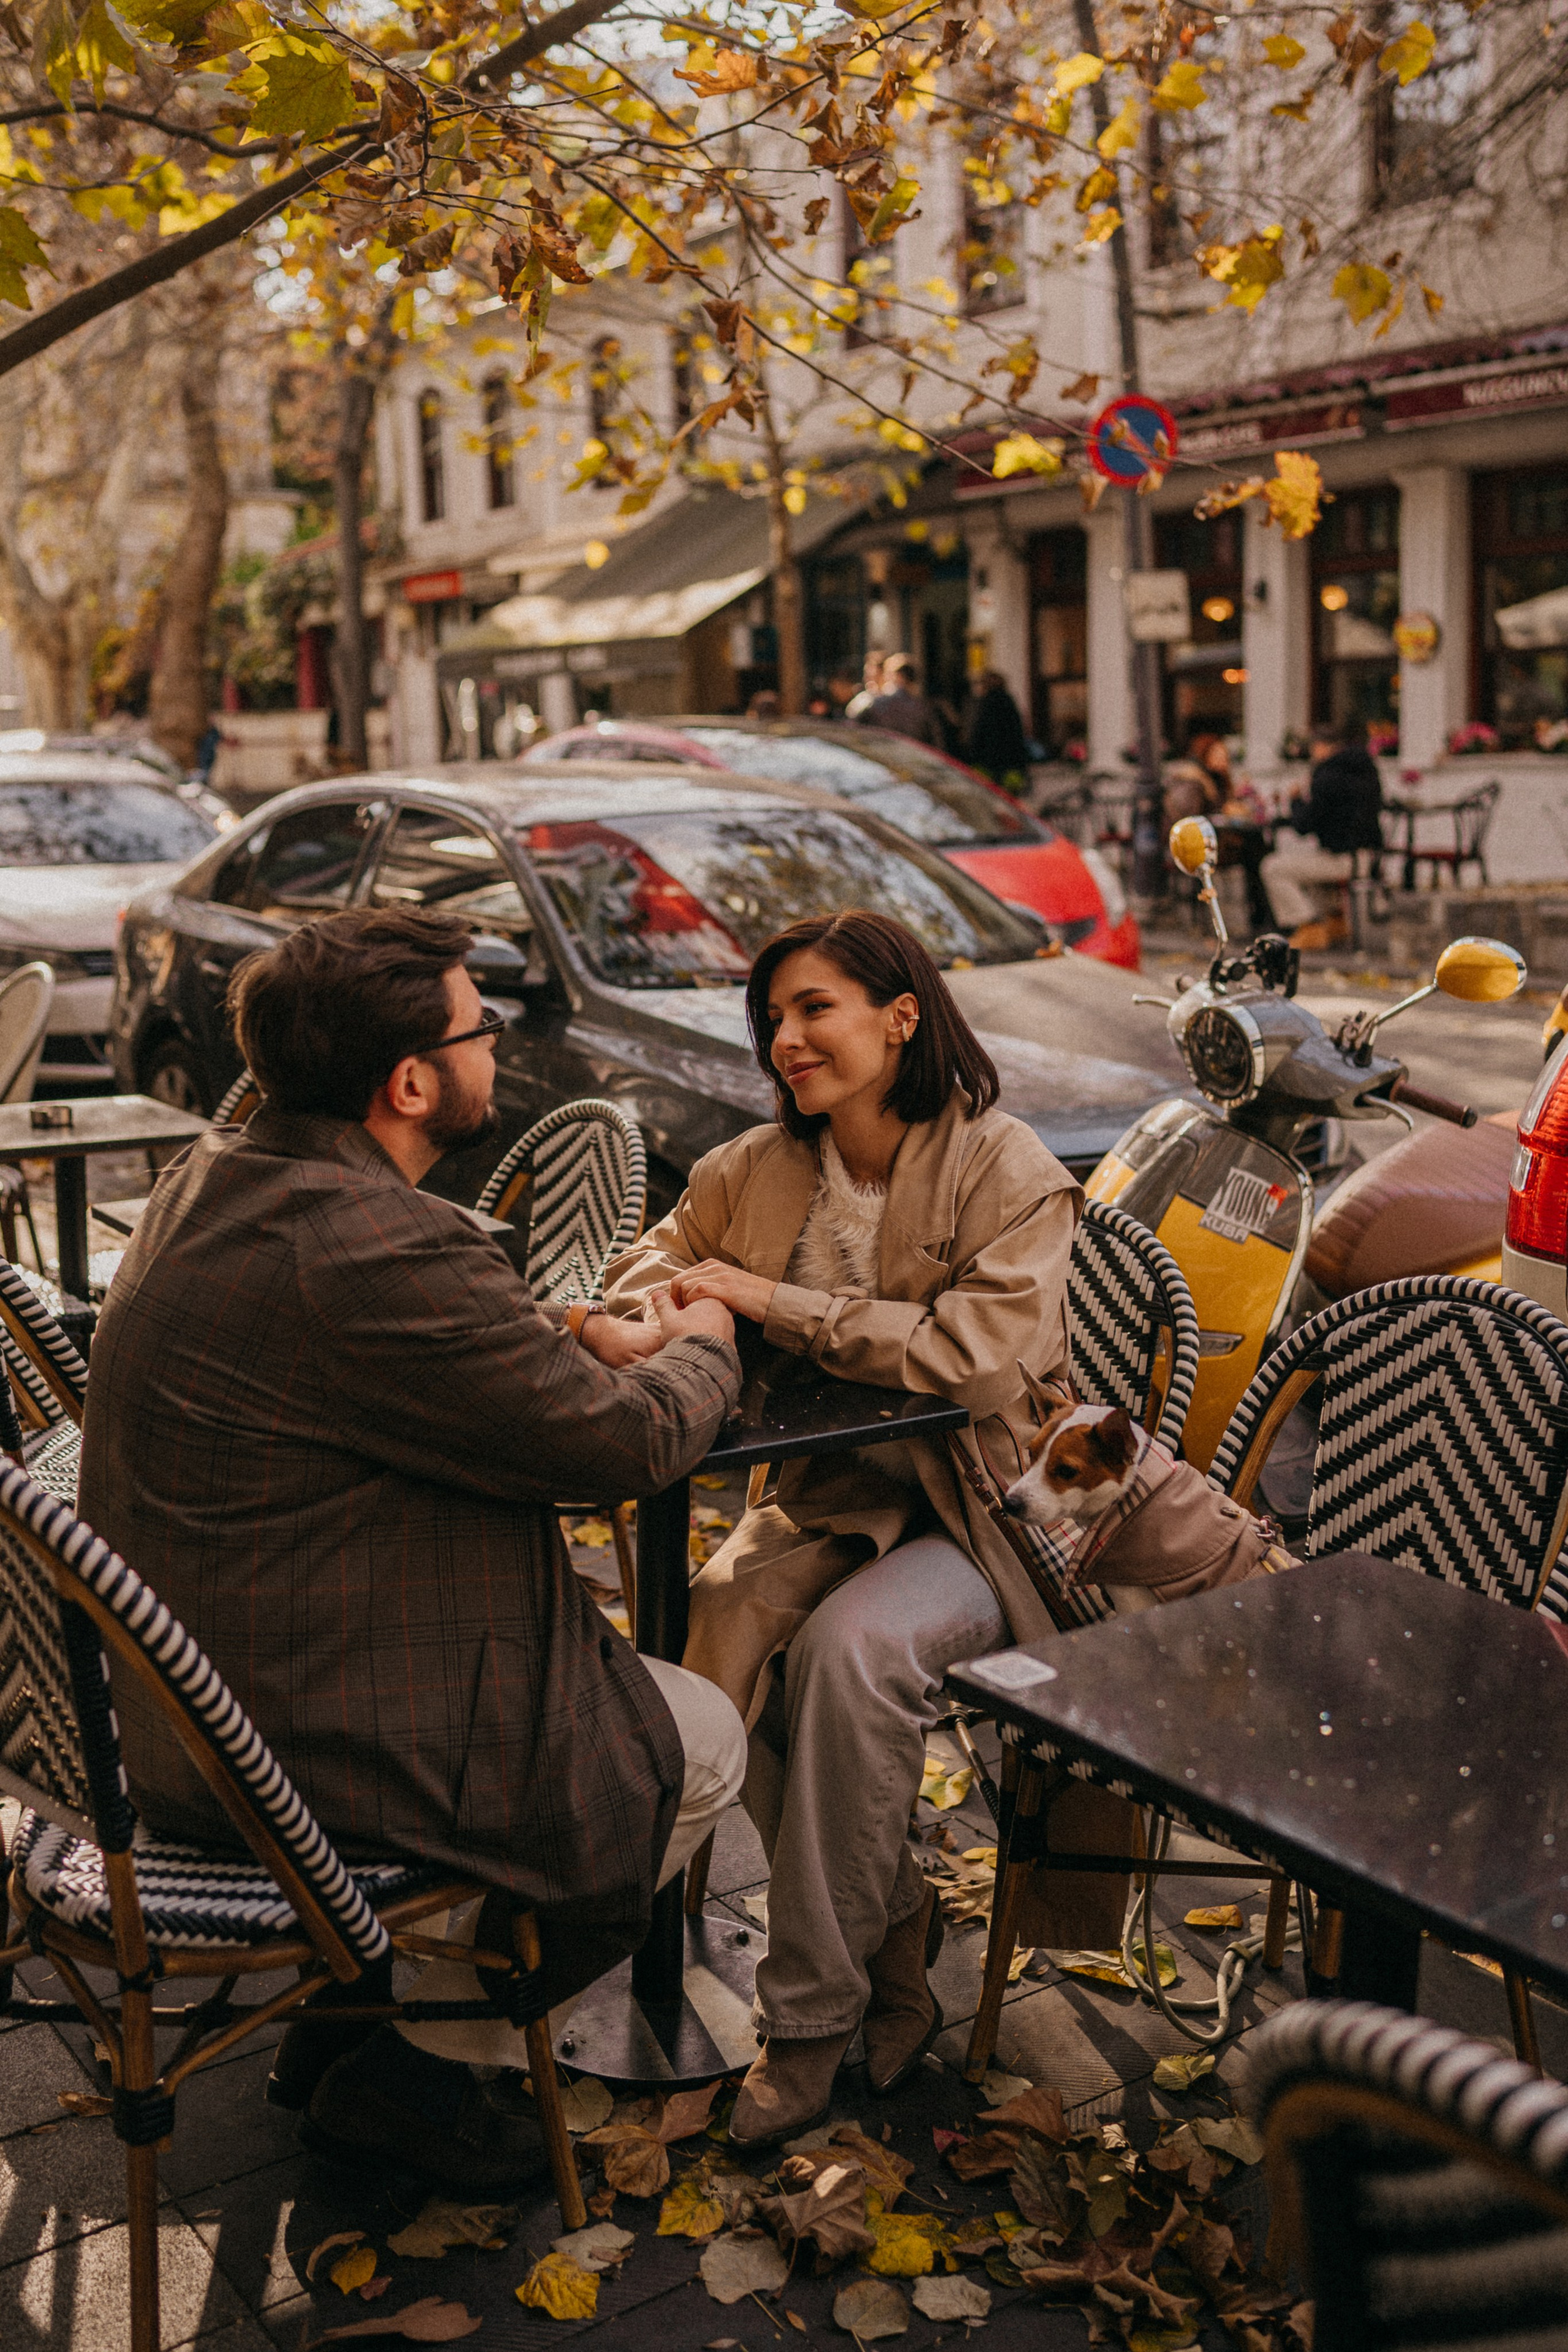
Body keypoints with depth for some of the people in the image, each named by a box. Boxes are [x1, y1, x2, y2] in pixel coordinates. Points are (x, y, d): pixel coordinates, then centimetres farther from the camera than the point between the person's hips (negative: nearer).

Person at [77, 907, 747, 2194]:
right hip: (297, 1741, -10)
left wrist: (575, 1334, 4)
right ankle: (418, 2065, 18)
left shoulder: (216, 1176, 3)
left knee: (584, 1654, 27)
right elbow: (625, 1443, -20)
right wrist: (703, 1347, 2)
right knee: (698, 1743, 7)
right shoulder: (376, 1253, -29)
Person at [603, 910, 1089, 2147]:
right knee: (723, 1625, -25)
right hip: (826, 1498, 5)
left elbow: (976, 1358, -21)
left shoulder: (1009, 1173, -9)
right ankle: (897, 1930, -6)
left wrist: (777, 1304, -20)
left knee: (852, 1647, -32)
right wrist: (671, 1305, -11)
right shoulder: (756, 1170, 6)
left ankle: (814, 2014, -14)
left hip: (972, 1518, -5)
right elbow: (642, 1271, 16)